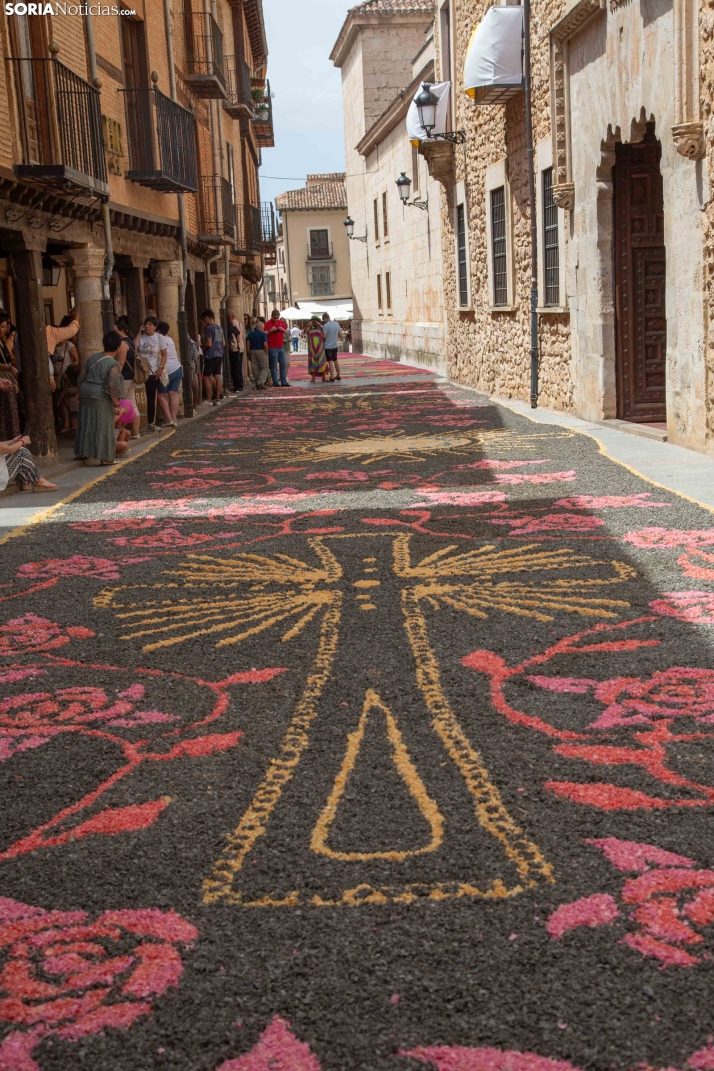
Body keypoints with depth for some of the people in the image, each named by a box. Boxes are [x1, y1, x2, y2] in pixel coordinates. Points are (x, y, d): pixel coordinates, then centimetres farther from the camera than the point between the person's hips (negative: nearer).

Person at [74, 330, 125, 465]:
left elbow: (82, 376, 12)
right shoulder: (113, 365, -14)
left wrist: (83, 391, 24)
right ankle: (105, 458, -1)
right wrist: (116, 405, -13)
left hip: (85, 394, 7)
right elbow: (113, 387, -19)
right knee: (104, 428, -1)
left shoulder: (93, 357, 8)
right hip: (101, 398, -7)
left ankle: (80, 453, 26)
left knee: (86, 425, 17)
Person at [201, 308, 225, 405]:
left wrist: (202, 346, 0)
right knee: (218, 376, 6)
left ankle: (209, 399, -4)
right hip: (219, 355, 8)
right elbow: (223, 343, 18)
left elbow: (209, 343, -17)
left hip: (211, 355, -8)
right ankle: (217, 398, 7)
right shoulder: (219, 328, 14)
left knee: (206, 376, -1)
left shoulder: (209, 328, -12)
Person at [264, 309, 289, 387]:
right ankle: (275, 383, 0)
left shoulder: (281, 322, 12)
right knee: (274, 366, -3)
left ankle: (284, 382, 10)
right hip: (272, 348, -6)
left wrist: (282, 329, -4)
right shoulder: (268, 323, -5)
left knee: (283, 365, 6)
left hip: (281, 347, 6)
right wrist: (270, 330, -23)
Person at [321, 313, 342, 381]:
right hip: (335, 346, 6)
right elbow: (340, 334, 8)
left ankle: (332, 378, -6)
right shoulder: (336, 324, 3)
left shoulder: (325, 326, -15)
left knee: (330, 362, -5)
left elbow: (324, 336, -18)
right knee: (335, 360, 18)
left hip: (328, 346, -6)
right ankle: (338, 376, 25)